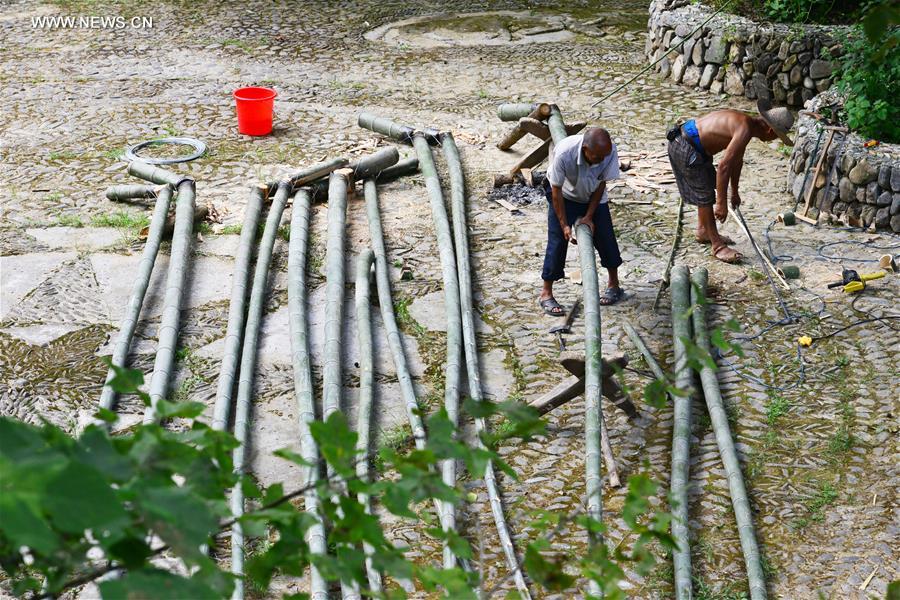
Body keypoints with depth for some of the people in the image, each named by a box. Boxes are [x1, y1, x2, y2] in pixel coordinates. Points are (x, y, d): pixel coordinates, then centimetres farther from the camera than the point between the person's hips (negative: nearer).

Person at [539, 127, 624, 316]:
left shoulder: (609, 151, -31)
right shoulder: (563, 153, -39)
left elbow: (601, 184, -16)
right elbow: (557, 192, -26)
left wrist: (589, 217, -16)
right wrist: (564, 225, -22)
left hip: (593, 196, 3)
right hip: (565, 196, -3)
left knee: (605, 236, 4)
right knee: (557, 240, -8)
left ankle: (614, 285, 24)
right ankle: (546, 294, 1)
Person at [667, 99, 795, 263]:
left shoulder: (745, 122, 10)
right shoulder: (745, 129, -21)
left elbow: (736, 161, 25)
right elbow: (724, 166, -26)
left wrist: (734, 192, 35)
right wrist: (721, 203, -22)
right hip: (686, 149, -11)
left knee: (707, 188, 24)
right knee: (706, 196, -5)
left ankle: (704, 231, 41)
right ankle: (718, 246, 2)